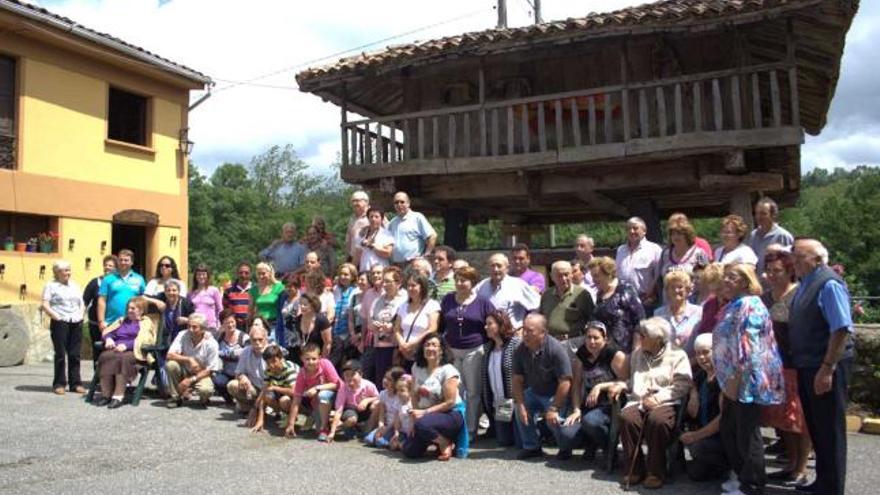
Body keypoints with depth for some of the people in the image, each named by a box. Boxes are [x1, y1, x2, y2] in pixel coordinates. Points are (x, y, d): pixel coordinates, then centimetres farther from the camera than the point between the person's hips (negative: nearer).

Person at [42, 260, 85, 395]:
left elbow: (82, 303, 22)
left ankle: (75, 383, 9)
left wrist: (81, 315, 7)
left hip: (76, 323, 5)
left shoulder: (74, 286, 19)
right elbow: (45, 305, -6)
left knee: (75, 354, 4)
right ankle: (59, 384, 5)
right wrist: (56, 317, -13)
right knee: (60, 354, -3)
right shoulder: (51, 286, 2)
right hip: (60, 323, -5)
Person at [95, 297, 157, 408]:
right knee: (105, 356, -29)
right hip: (116, 349, 5)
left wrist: (126, 345, -20)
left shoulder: (145, 323, 12)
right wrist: (109, 339, -1)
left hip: (133, 352, -5)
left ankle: (118, 396, -40)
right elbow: (107, 332, 23)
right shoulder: (122, 321, 31)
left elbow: (142, 340, -5)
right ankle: (106, 394, -30)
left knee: (123, 358, -37)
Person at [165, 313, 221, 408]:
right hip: (185, 371, 3)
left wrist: (191, 380, -20)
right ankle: (175, 397, -8)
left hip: (201, 374, -3)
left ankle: (203, 398, 6)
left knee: (206, 390, -34)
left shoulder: (211, 343, -18)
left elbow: (210, 370, -14)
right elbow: (170, 355, -21)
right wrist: (189, 359, -33)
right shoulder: (182, 335, -13)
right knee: (170, 364, -27)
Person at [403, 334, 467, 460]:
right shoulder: (417, 367, 4)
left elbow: (450, 402, -17)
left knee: (422, 424, -36)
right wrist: (415, 414, -9)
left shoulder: (448, 370, -14)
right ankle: (437, 439, 16)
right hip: (425, 414, 6)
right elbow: (415, 395, 6)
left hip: (451, 414, -6)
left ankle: (446, 443, -7)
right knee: (409, 451, -8)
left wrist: (424, 412, -20)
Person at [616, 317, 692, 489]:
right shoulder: (637, 354, 26)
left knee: (657, 420, -37)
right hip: (638, 401, 4)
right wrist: (621, 386, 12)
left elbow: (682, 385, -4)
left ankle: (656, 472, -20)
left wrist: (658, 398, -14)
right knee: (626, 417, -30)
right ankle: (636, 469, -16)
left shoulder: (677, 355, 8)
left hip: (665, 403, -4)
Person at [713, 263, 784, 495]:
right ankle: (742, 476, 30)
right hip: (735, 381, 10)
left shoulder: (749, 306, -15)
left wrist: (734, 380, -22)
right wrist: (725, 380, 21)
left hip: (747, 381, -10)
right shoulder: (732, 306, 16)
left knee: (747, 433, 0)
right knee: (728, 430, 16)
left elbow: (747, 349, -22)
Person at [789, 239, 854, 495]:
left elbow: (842, 330, -22)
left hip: (825, 368, -9)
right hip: (806, 367, 9)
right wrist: (801, 364, 14)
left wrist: (827, 369, -23)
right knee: (814, 426, 18)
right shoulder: (805, 285, 9)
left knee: (829, 430, 4)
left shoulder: (829, 284, -17)